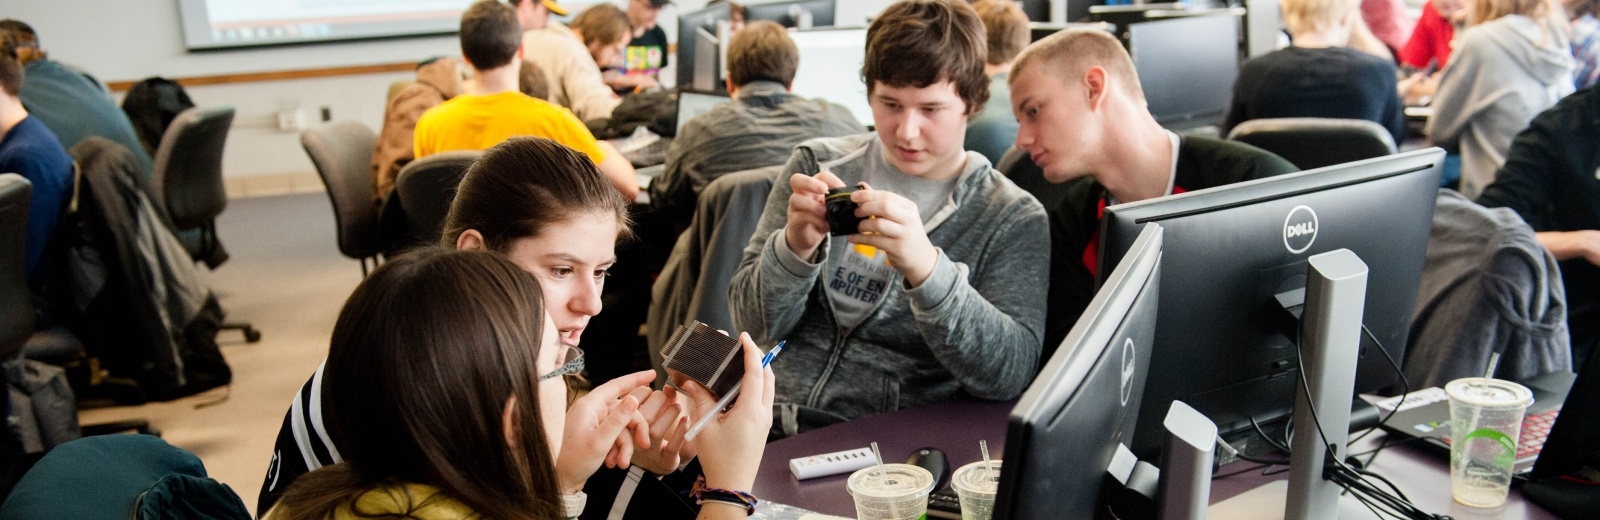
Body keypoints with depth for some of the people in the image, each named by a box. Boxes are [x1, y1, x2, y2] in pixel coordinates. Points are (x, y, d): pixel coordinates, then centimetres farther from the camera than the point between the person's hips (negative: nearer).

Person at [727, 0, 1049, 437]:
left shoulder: (1013, 218, -2)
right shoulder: (819, 165, 4)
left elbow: (1009, 374, -14)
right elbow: (755, 322, 2)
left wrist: (926, 267, -29)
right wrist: (794, 245, -19)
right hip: (771, 427, 2)